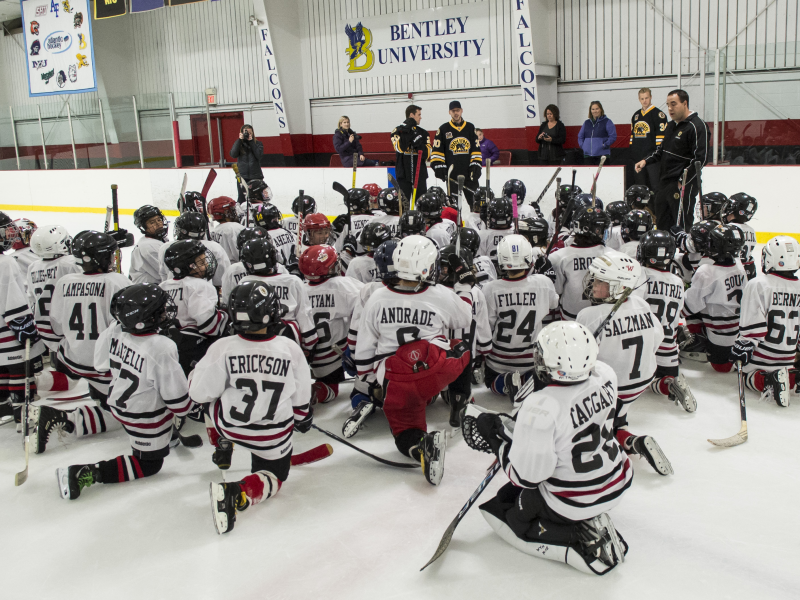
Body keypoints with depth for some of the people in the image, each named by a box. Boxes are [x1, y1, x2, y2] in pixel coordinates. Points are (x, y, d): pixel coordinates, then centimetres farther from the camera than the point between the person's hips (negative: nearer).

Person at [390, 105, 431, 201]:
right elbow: (399, 148, -17)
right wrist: (407, 131, -18)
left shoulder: (422, 132, 11)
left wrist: (419, 145, -14)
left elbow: (428, 153, 4)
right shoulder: (397, 130, 1)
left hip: (420, 174, 3)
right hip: (403, 174, -3)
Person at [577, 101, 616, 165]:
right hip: (587, 155, 4)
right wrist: (582, 145, 7)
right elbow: (580, 136, 23)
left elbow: (613, 136, -4)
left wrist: (605, 145, -12)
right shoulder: (586, 122, 16)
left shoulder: (607, 122, 2)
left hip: (602, 155, -4)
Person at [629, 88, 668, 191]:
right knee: (639, 185, 10)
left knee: (655, 184, -10)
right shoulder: (636, 115, 17)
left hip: (651, 155, -6)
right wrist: (631, 148, 16)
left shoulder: (658, 114, -4)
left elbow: (662, 135, -9)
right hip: (638, 156, 7)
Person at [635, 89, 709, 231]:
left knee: (681, 230, -10)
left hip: (683, 186, -9)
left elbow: (701, 158, -18)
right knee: (662, 225, 15)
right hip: (665, 184, 9)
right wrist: (646, 160, 12)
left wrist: (683, 181, -21)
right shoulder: (671, 125, 17)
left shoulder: (697, 126, -12)